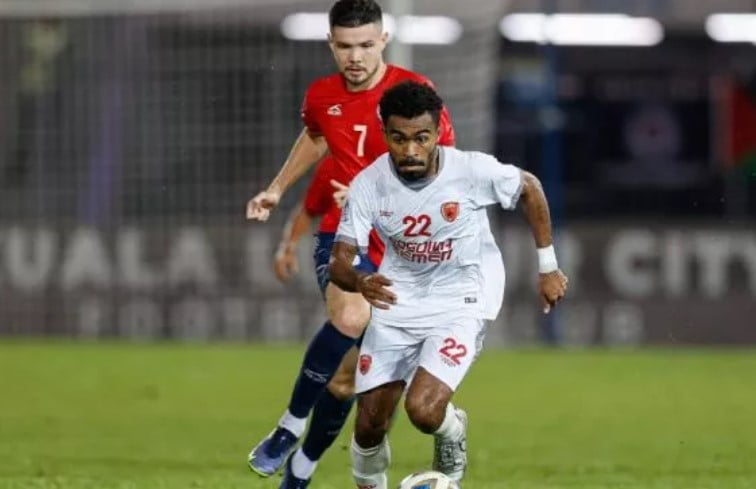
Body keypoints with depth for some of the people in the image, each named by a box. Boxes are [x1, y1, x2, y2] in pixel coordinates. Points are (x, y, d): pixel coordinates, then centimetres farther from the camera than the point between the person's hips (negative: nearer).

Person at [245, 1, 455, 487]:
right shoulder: (322, 97, 2)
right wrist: (277, 189, 26)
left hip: (399, 249, -1)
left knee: (347, 378, 4)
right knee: (351, 316, -34)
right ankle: (289, 428, -23)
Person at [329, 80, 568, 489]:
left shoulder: (473, 171, -21)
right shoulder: (368, 186, -17)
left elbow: (529, 188, 0)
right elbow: (339, 264, -17)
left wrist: (548, 267, 3)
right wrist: (361, 282, -41)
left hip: (461, 303, -3)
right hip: (396, 302, 3)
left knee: (423, 410, -23)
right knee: (370, 425, 1)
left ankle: (452, 431, 14)